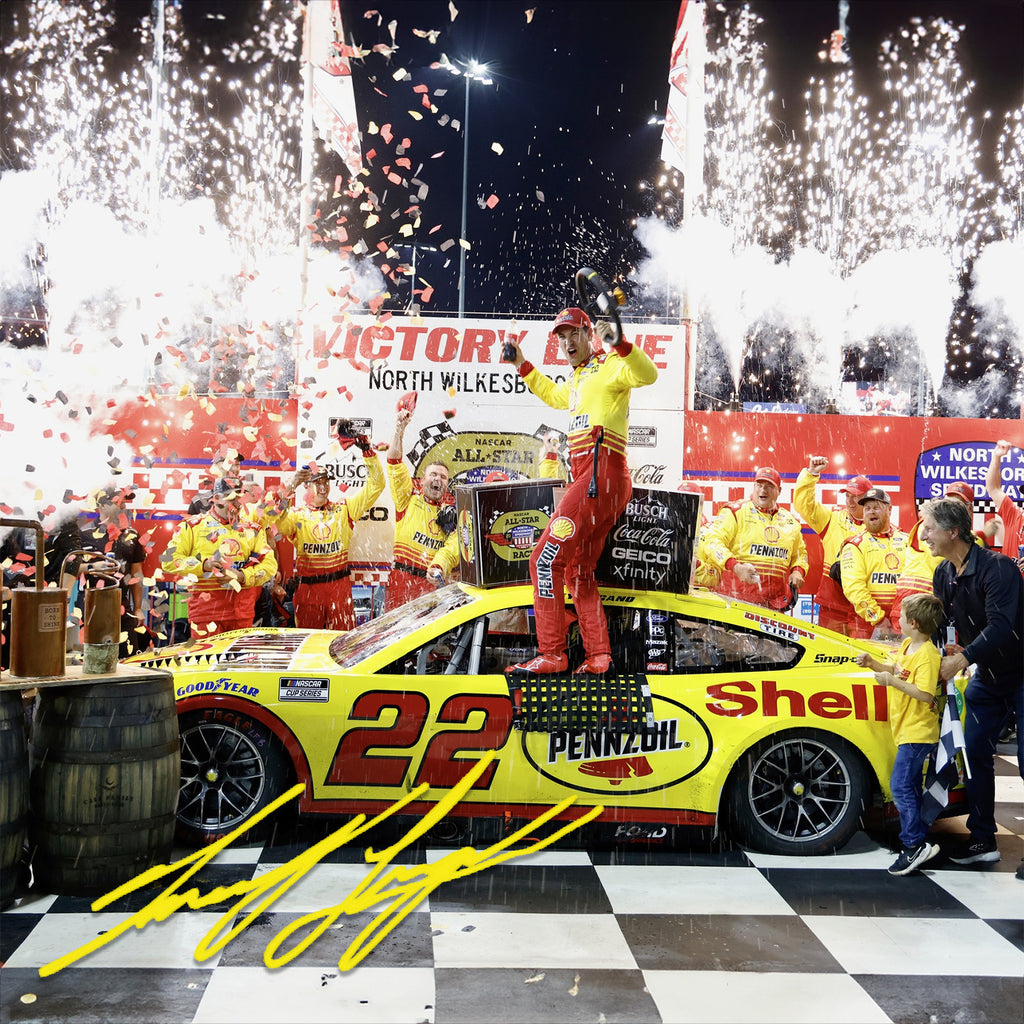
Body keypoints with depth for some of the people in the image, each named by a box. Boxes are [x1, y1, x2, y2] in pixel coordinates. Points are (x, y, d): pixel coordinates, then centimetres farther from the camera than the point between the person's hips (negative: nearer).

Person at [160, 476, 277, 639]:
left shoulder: (253, 530, 14)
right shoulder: (193, 526, 8)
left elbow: (269, 564, 5)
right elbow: (169, 560, 1)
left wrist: (242, 576, -11)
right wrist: (203, 566, -12)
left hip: (242, 609, 3)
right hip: (205, 605, -2)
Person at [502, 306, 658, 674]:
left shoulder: (608, 366, -2)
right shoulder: (577, 380, 28)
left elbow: (648, 374, -23)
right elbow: (552, 395, 50)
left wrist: (619, 344, -38)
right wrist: (522, 365, 42)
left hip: (602, 474, -11)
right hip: (588, 478, 11)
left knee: (546, 560, -12)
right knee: (577, 571, 13)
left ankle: (551, 654, -9)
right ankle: (598, 656, 13)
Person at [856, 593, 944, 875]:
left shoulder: (927, 655, -21)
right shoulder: (908, 645, 7)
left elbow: (926, 695, -27)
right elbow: (896, 668, 22)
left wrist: (892, 681, -25)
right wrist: (873, 663, 5)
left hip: (917, 733, -10)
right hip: (907, 730, 10)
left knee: (901, 786, -11)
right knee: (911, 787, 16)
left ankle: (914, 845, -8)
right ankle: (920, 838, 25)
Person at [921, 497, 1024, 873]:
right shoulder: (944, 574, 1)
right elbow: (939, 622, 5)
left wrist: (961, 660, -30)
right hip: (986, 676, 8)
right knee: (975, 753, 7)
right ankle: (982, 841, 16)